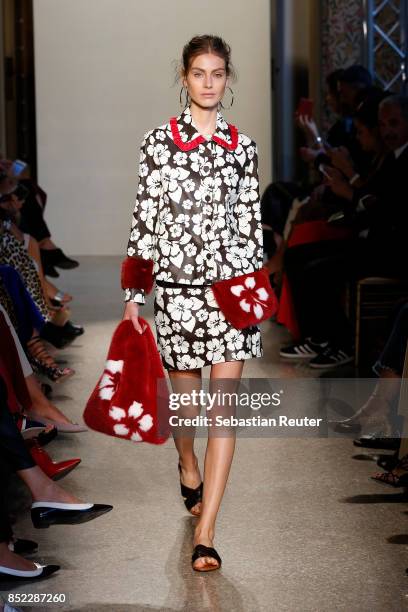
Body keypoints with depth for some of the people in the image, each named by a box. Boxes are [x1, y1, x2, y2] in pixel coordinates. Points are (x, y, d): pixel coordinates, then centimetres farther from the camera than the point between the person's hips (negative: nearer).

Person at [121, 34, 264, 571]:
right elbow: (144, 217, 0)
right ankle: (188, 468, 49)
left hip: (231, 288, 0)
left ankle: (205, 533, -7)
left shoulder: (241, 146, 5)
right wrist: (133, 294, -1)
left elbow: (251, 222, 9)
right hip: (176, 289, 0)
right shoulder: (158, 142, 1)